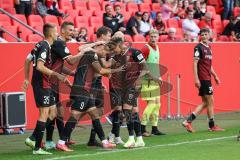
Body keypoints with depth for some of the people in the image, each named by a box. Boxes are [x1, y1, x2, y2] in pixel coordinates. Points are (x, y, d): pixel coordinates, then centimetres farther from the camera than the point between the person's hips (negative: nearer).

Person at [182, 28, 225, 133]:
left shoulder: (208, 48, 17)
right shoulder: (199, 47, -8)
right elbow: (195, 63, -13)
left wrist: (215, 76, 23)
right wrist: (196, 79, -18)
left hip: (207, 78, 9)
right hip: (203, 78, -9)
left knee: (205, 102, 8)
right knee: (210, 101, -3)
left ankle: (188, 121, 6)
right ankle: (212, 126, 6)